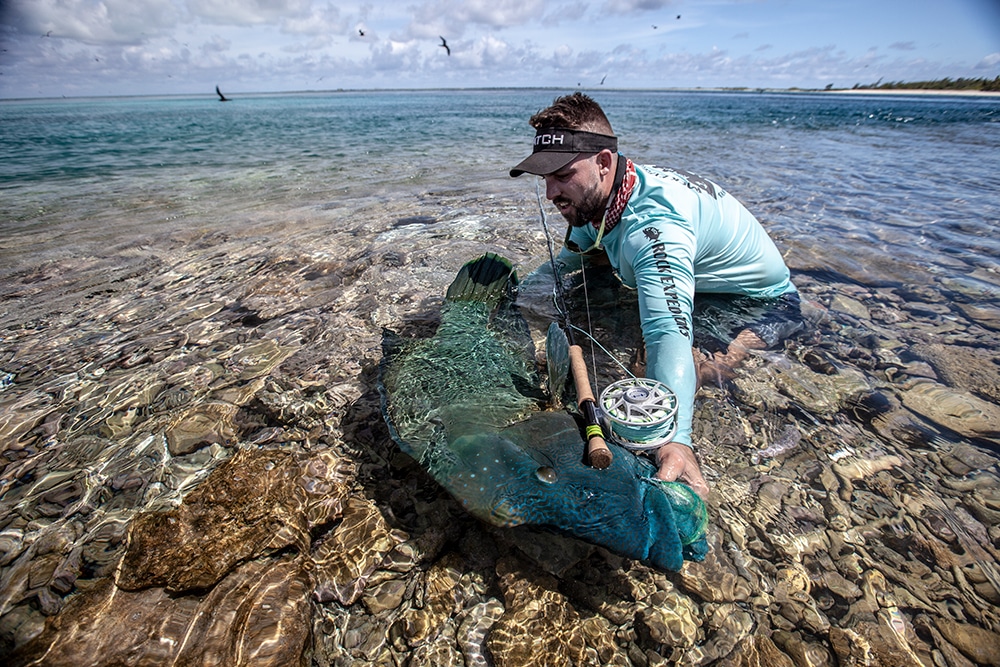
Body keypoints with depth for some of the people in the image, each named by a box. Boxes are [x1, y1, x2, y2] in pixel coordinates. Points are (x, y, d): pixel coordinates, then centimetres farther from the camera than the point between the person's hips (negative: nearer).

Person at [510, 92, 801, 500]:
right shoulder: (595, 194, -12)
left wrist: (676, 440, -65)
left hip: (762, 307, -8)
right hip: (695, 281, 8)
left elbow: (669, 332, -53)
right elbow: (566, 263, 6)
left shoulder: (653, 223, -40)